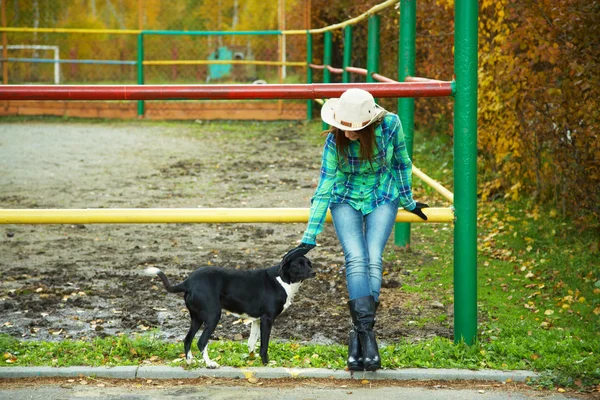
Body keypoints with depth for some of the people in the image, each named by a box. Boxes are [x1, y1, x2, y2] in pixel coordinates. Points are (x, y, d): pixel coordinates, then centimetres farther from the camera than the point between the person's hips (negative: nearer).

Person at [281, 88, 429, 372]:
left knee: (373, 260, -19)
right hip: (346, 201, 0)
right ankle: (367, 334, -27)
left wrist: (407, 201, 11)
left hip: (382, 200, 0)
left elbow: (402, 163, -1)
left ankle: (358, 336, -15)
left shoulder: (390, 125, -21)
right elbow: (325, 188, -17)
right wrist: (309, 239, -19)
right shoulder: (334, 140, -22)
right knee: (356, 259, -22)